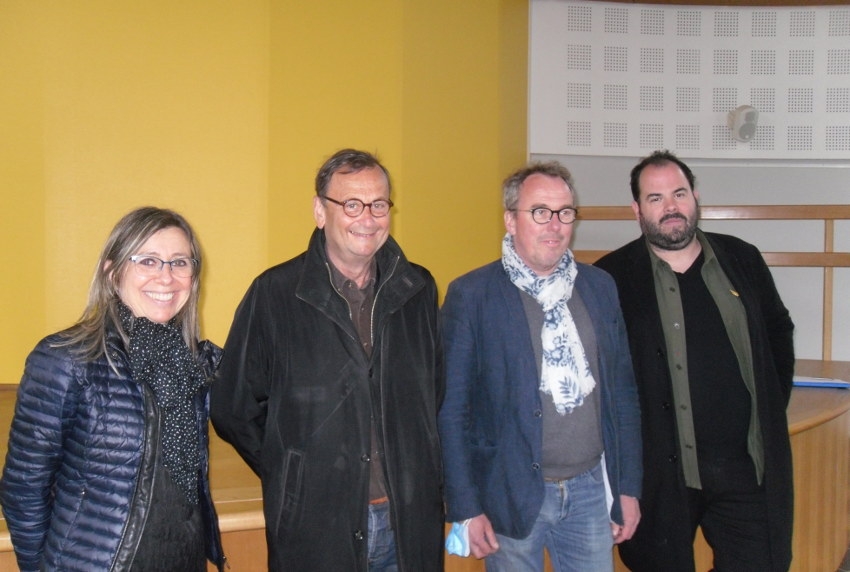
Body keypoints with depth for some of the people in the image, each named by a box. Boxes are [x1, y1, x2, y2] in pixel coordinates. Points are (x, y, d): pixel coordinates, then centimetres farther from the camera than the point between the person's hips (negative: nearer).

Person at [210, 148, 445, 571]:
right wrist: (293, 480, 1)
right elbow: (233, 410, -2)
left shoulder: (417, 289, 5)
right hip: (315, 529, -3)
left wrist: (418, 474, 8)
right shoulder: (274, 294, -7)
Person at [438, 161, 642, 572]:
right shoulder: (470, 295, -8)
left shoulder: (600, 287, 5)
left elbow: (623, 392, 9)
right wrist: (466, 508, -9)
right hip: (511, 496, -3)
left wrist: (628, 487, 8)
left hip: (590, 490, 4)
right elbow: (452, 409, -8)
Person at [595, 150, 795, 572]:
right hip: (663, 473, -3)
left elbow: (779, 333, 18)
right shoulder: (613, 278, -6)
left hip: (748, 465, 4)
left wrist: (772, 408, 12)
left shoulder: (742, 260, 7)